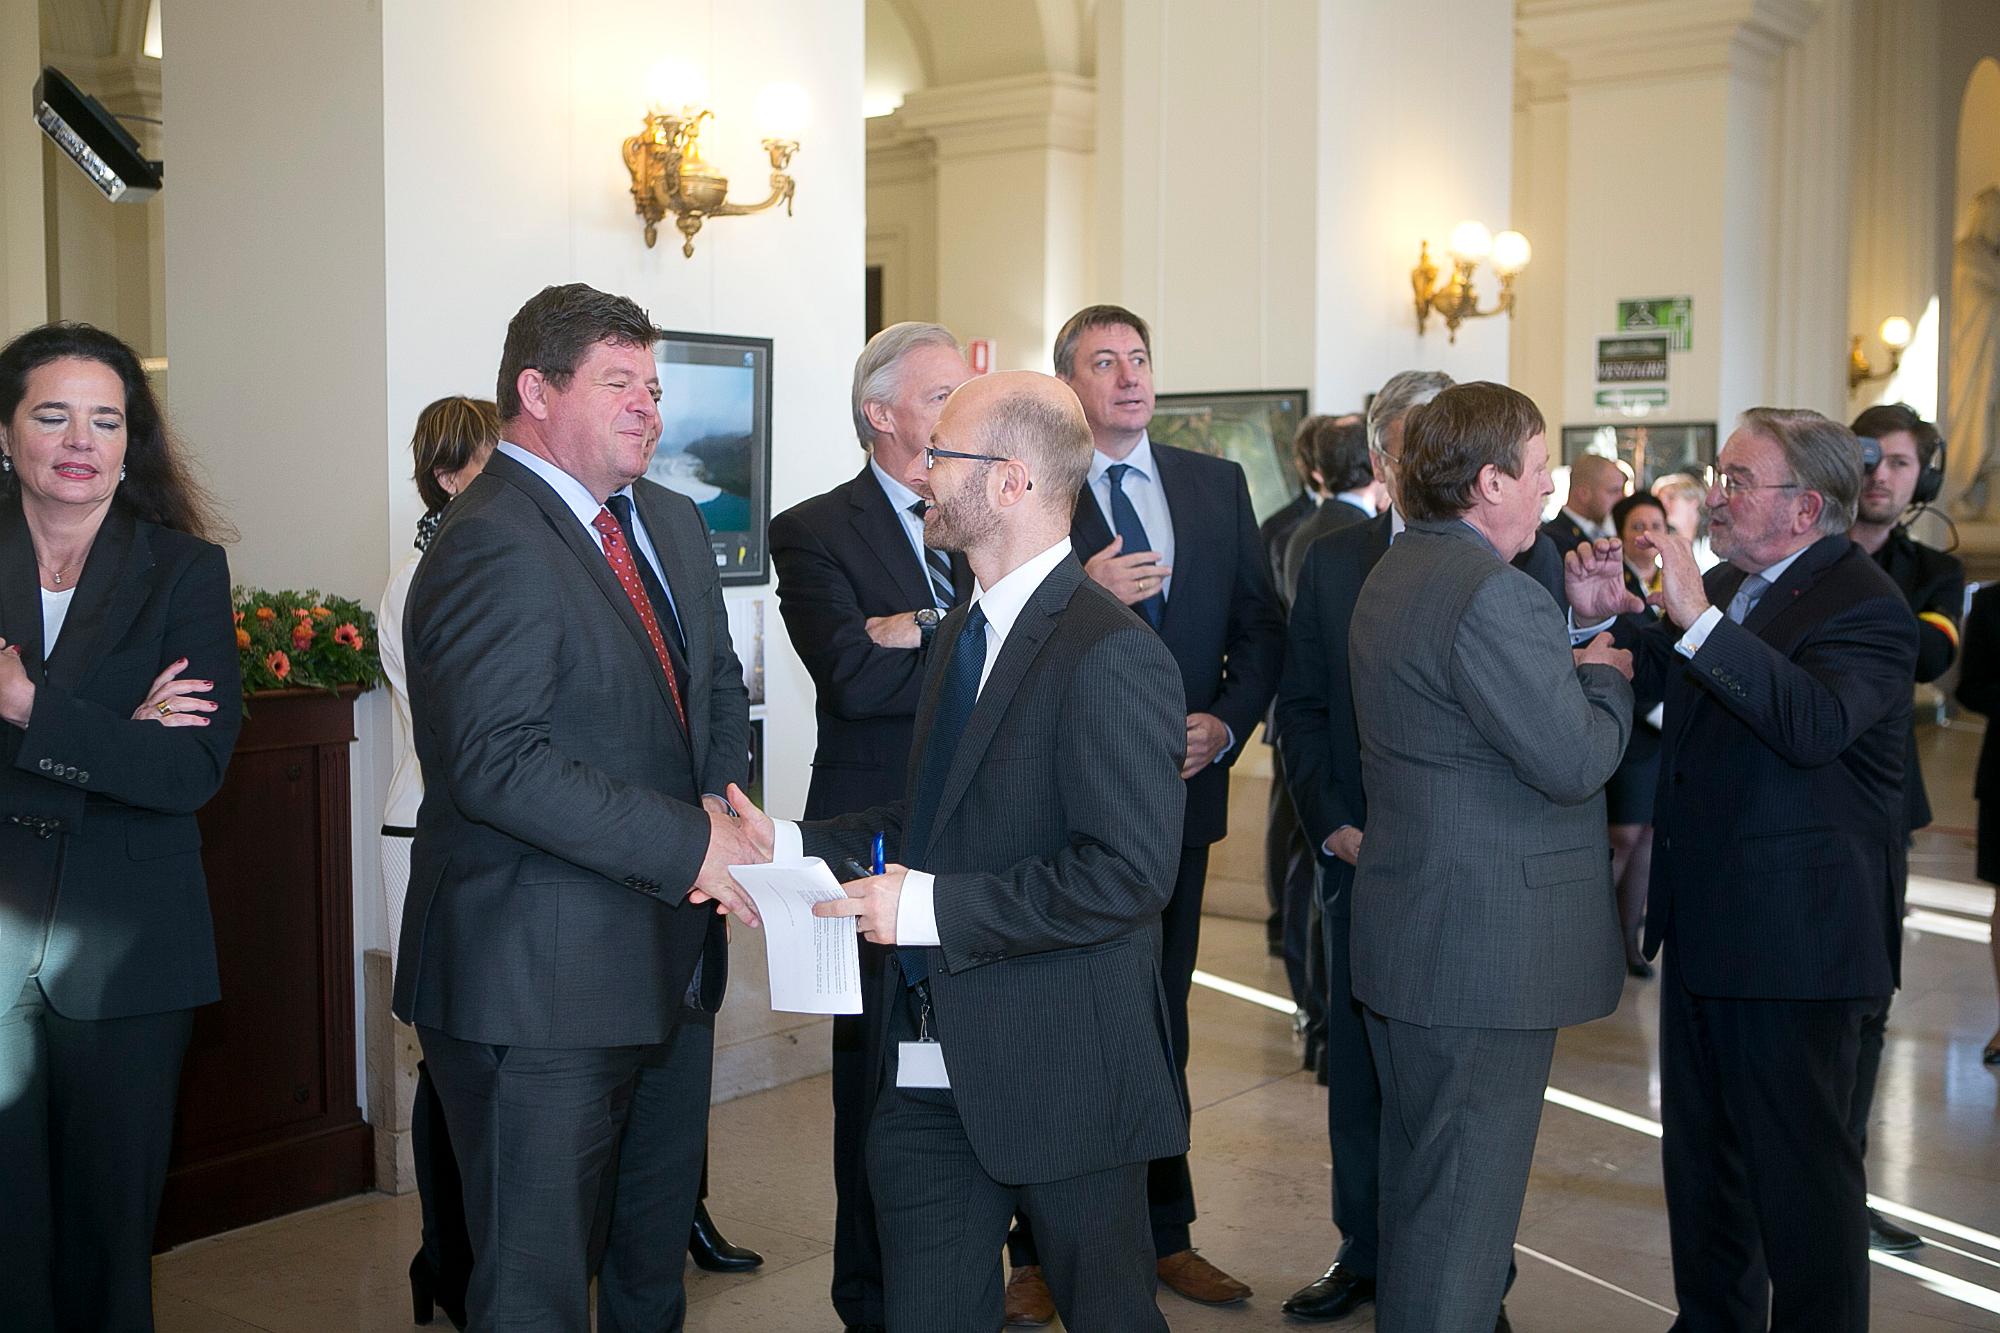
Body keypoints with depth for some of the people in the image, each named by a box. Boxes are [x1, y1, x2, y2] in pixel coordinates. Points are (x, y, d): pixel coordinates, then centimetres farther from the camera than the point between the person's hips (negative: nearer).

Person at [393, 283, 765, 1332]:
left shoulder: (671, 523, 12)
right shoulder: (492, 548, -18)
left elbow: (717, 682, 19)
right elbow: (499, 764, -25)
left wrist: (723, 792, -3)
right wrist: (691, 845, -23)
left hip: (669, 959, 9)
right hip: (542, 985, -9)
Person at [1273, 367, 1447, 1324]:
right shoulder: (1330, 563, 7)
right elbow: (1300, 708, 9)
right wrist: (1331, 824, -2)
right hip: (1358, 852, 3)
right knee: (1357, 1058, 11)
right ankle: (1363, 1252, 26)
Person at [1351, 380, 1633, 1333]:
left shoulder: (1395, 575, 12)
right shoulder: (1490, 592, -21)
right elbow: (1575, 762, -22)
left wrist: (1568, 658, 5)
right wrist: (1609, 678, -4)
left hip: (1408, 926, 11)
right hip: (1487, 947, -11)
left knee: (1418, 1179, 23)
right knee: (1466, 1198, -1)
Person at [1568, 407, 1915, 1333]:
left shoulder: (1864, 605, -16)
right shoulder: (1725, 585, 10)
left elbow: (1815, 723, -33)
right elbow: (1657, 685, 16)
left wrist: (1697, 620, -37)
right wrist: (1605, 616, -3)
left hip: (1794, 934, -9)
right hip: (1705, 925, 9)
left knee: (1799, 1161, 1)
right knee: (1699, 1148, 20)